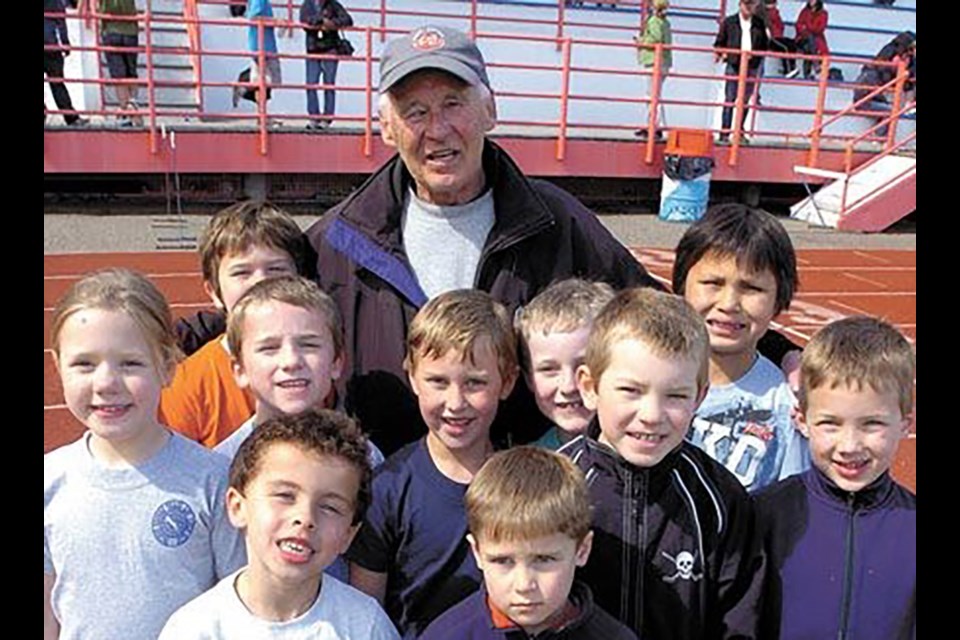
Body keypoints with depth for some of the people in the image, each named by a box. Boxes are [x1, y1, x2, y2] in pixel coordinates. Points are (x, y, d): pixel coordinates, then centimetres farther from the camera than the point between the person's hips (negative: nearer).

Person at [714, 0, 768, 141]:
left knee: (745, 101, 9)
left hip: (751, 67, 3)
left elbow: (764, 45, 13)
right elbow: (719, 42, 6)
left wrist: (756, 55, 0)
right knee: (730, 100, -4)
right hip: (733, 65, -3)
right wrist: (720, 53, -9)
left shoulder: (759, 23, 9)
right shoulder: (729, 22, 3)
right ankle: (724, 133, -2)